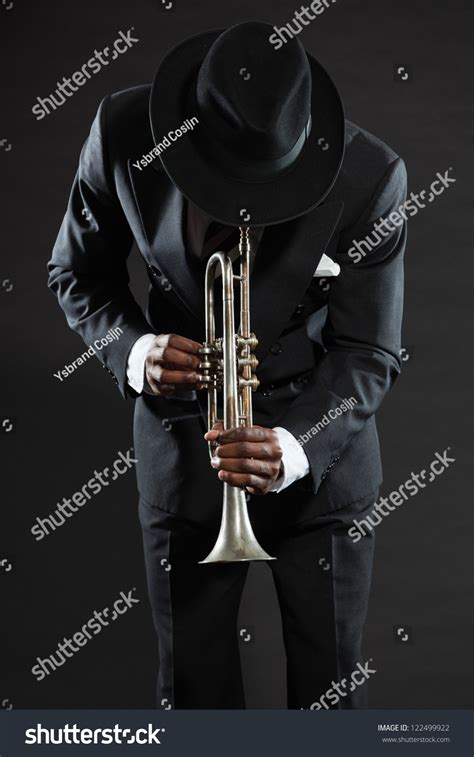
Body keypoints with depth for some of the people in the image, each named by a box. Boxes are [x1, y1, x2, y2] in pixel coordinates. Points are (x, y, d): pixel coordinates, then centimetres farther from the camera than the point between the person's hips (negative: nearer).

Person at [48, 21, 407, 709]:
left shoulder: (370, 176, -20)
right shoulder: (124, 133, -15)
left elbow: (368, 355, -13)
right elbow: (79, 274, 1)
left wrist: (295, 448, -31)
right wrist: (135, 352, -20)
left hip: (319, 452, -1)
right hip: (182, 444, 2)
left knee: (330, 688, 10)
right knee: (192, 689, 13)